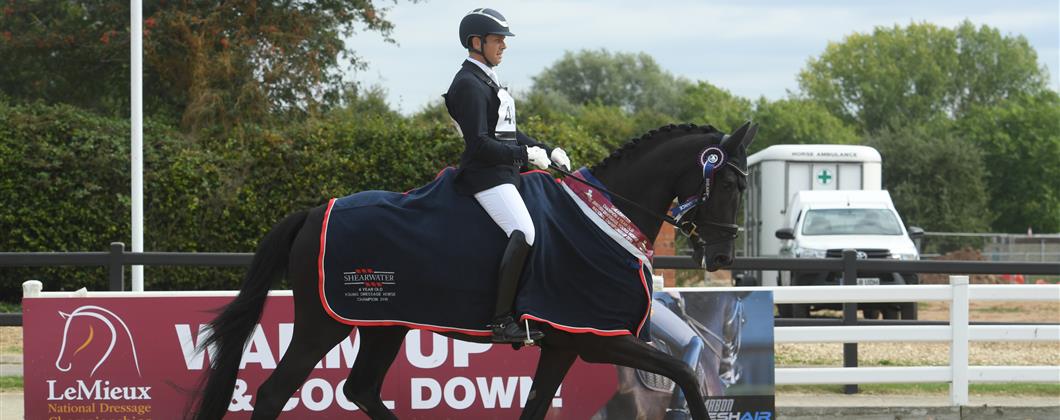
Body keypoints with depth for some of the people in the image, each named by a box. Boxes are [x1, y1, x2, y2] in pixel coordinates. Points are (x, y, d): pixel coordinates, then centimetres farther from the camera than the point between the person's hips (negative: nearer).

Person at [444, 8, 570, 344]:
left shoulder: (487, 81, 22)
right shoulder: (468, 84, -11)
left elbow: (508, 133, 27)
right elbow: (479, 144, -20)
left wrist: (548, 151, 15)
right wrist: (527, 154, -18)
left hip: (505, 173, 11)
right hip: (485, 175, -11)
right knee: (523, 233, -26)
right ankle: (502, 321, -29)